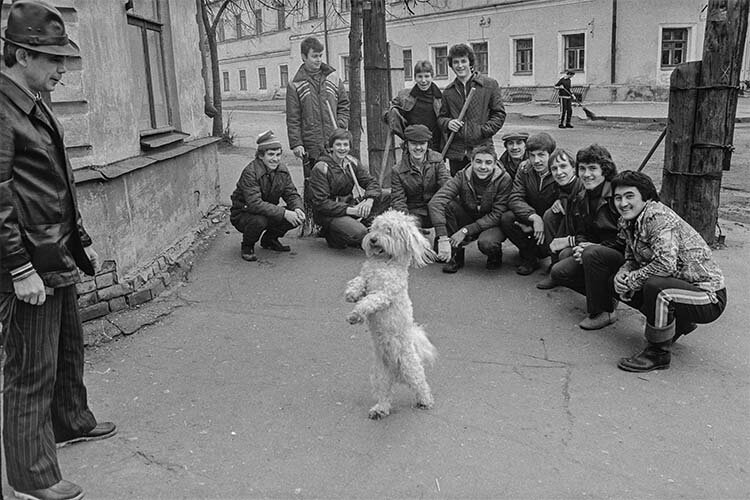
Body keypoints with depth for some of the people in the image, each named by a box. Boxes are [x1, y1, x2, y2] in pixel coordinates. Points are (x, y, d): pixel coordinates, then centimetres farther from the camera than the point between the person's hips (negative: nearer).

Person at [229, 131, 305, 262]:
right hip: (242, 214, -6)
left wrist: (298, 209, -27)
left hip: (268, 212, 6)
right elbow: (254, 203, -35)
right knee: (259, 220, -39)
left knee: (297, 217, -14)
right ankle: (247, 246, -4)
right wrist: (284, 213, -42)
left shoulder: (282, 171, -2)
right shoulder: (250, 172, -26)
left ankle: (269, 239, 12)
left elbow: (292, 194, -2)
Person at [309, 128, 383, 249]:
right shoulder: (320, 169, -14)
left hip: (350, 206, 7)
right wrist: (349, 210, -27)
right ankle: (332, 235, 0)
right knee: (358, 233, -31)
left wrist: (369, 200, -22)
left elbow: (371, 182, 2)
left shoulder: (351, 162, 6)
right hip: (328, 214, -6)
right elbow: (321, 203, -19)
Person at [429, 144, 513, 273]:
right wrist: (443, 238, -42)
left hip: (493, 224, -2)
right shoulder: (462, 177, -17)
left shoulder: (504, 179, -19)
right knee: (447, 205, -25)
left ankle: (495, 256, 3)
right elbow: (435, 202, -30)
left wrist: (465, 231, -28)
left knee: (486, 243, -37)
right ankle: (456, 254, -11)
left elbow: (497, 215, -20)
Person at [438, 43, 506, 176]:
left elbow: (499, 114, 3)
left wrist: (483, 131, -11)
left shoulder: (490, 85, 2)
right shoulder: (448, 91, 12)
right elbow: (441, 117, 19)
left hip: (482, 149, -3)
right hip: (455, 152, 3)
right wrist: (448, 123, -4)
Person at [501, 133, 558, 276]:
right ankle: (529, 256, -4)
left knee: (544, 248, -30)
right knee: (506, 219, -25)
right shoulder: (525, 169, -7)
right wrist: (533, 217, -36)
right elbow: (515, 199, -17)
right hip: (529, 218, 3)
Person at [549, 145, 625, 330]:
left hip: (625, 255, -8)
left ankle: (603, 312, -21)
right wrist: (579, 246, -10)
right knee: (558, 272, -8)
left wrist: (593, 246, -21)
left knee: (592, 253, -37)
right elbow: (581, 233, 15)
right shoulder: (581, 200, 9)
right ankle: (608, 295, 8)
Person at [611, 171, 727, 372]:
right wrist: (622, 275, -9)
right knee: (621, 286, 6)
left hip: (710, 297, -9)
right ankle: (678, 323, 19)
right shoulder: (628, 222, 4)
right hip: (679, 284, 9)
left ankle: (659, 353, -14)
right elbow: (632, 258, 14)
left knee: (655, 286, -35)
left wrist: (630, 281, -20)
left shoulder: (658, 216, -22)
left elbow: (666, 264, -33)